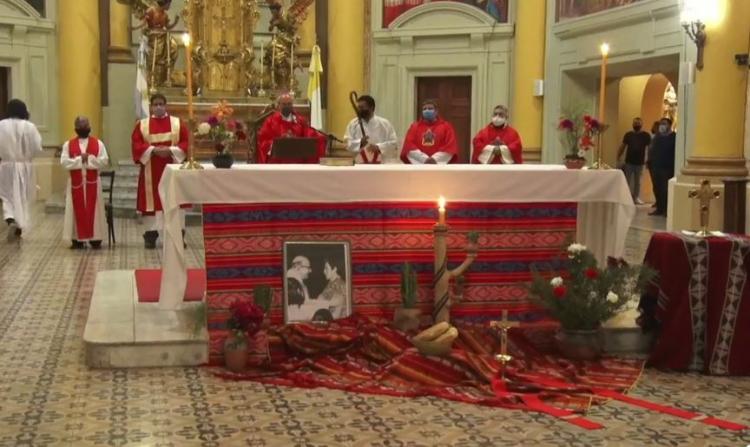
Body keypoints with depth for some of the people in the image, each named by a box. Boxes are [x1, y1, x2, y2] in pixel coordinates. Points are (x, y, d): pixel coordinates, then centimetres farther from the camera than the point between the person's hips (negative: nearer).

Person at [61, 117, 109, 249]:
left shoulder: (98, 144, 4)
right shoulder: (68, 144, 4)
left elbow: (104, 161, -5)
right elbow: (64, 162, -7)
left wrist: (89, 158, -15)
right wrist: (79, 159, -16)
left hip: (92, 182, 0)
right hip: (76, 182, 0)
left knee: (93, 210, 1)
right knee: (78, 210, 1)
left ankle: (95, 238, 4)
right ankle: (77, 239, 5)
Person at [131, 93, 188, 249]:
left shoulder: (178, 123, 7)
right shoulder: (142, 124, 6)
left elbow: (186, 142, -1)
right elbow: (137, 144, -2)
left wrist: (170, 150, -16)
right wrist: (153, 150, -17)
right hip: (151, 171, 0)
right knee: (152, 200, -1)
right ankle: (151, 235, 4)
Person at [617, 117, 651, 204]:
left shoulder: (646, 135, -2)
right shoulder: (628, 134, 3)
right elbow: (622, 146, 6)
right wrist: (618, 157, 0)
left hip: (640, 162, -1)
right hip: (629, 161, 1)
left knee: (637, 181, 8)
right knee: (627, 181, 4)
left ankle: (636, 197, 17)